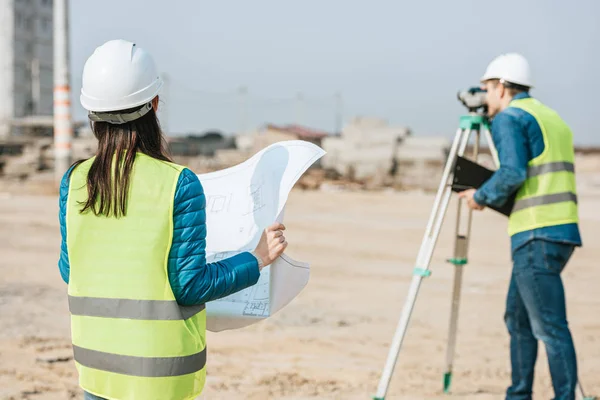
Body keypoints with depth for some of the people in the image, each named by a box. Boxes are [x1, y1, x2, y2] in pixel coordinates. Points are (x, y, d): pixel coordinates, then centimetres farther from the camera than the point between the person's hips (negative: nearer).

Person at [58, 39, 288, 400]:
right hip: (159, 363, -4)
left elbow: (70, 271, 5)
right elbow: (190, 284, -13)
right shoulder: (180, 185, -15)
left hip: (96, 356, 4)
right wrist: (259, 258, -2)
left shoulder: (75, 182, -4)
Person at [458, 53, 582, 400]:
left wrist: (482, 197, -2)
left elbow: (513, 173, -18)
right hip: (563, 230, 9)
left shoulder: (509, 118, -4)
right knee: (518, 318, 17)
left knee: (550, 326, -9)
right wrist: (493, 198, 23)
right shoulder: (553, 118, 22)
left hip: (536, 235, -9)